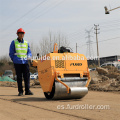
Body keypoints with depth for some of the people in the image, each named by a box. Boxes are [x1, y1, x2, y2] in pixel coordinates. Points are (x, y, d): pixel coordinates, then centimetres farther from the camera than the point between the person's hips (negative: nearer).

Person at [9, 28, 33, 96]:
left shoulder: (26, 43, 12)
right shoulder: (14, 42, 5)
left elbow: (29, 52, 15)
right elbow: (11, 53, 7)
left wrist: (29, 56, -5)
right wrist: (14, 60, 1)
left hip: (25, 62, 2)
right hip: (17, 62, -2)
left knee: (27, 76, -3)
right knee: (19, 77, 1)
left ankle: (27, 90, 4)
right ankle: (20, 91, 7)